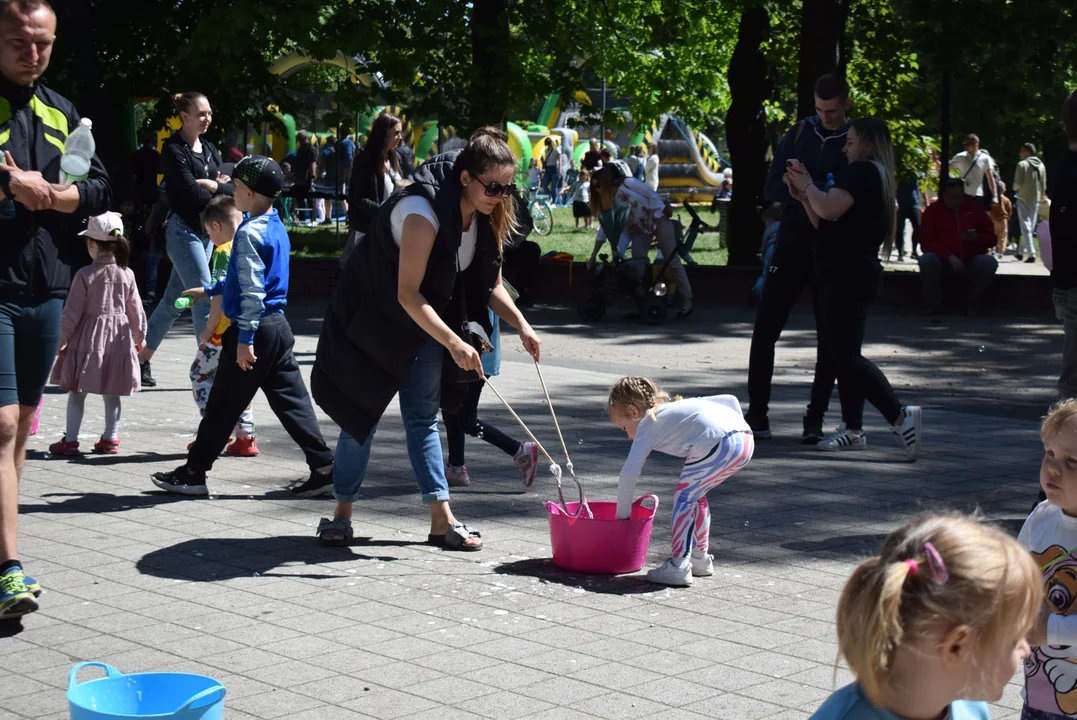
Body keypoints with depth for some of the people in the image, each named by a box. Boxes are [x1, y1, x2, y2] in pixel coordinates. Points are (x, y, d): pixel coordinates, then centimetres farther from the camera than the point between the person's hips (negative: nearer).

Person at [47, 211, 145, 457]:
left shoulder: (85, 275, -12)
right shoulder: (126, 275, -2)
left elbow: (72, 312, -10)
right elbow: (136, 310, 5)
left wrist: (61, 340, 0)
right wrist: (139, 336, 19)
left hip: (88, 337, -3)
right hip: (118, 336, 3)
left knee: (76, 391, 5)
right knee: (111, 394, 13)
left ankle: (70, 440, 6)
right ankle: (111, 438, 16)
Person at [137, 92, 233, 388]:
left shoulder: (209, 149, 14)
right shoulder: (174, 150, -9)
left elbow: (230, 188, 4)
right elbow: (191, 192, -19)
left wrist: (211, 185, -15)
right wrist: (220, 190, -5)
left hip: (205, 232, 8)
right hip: (184, 230, -8)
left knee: (173, 301, 12)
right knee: (204, 300, -11)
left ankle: (142, 358, 22)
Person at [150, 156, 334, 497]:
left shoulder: (250, 233, -16)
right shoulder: (276, 227, 13)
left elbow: (251, 290, -21)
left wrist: (244, 339, -21)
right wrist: (209, 290, 36)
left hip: (255, 328, -9)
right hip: (278, 326, 9)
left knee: (223, 405, 0)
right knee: (290, 398, 10)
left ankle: (193, 473, 9)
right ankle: (323, 464, 7)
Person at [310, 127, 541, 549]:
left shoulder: (487, 217, -8)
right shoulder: (424, 211, -32)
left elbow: (492, 286, 3)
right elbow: (408, 294, -34)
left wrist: (521, 325, -13)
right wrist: (453, 343, -39)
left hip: (425, 320, 7)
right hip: (375, 316, -7)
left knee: (423, 416, 7)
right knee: (362, 412, 0)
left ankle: (442, 521, 5)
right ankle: (341, 515, 13)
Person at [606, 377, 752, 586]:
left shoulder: (647, 426, 14)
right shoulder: (680, 404, 34)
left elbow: (629, 474, 8)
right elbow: (730, 400, 29)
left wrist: (622, 515, 18)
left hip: (719, 444, -8)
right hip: (746, 439, 8)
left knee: (684, 498, 4)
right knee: (695, 496, 24)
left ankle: (678, 567, -1)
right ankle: (700, 559, 32)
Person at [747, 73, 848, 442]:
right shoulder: (799, 134, 6)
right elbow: (772, 187, 2)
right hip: (792, 245, 2)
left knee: (829, 338, 1)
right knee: (765, 329, -3)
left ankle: (815, 421, 9)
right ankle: (757, 415, 4)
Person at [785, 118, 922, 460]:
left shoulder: (861, 172, -10)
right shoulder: (874, 177, 22)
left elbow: (829, 209, -25)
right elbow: (825, 225, 20)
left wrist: (808, 185, -8)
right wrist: (803, 195, 11)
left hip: (848, 275, -11)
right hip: (849, 275, 11)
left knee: (846, 355, -12)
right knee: (843, 353, 12)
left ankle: (900, 415, -15)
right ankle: (853, 429, 15)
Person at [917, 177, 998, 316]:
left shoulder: (975, 208, 6)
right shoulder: (933, 211, 0)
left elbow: (991, 239, 9)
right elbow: (926, 243, -8)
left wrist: (977, 238, -14)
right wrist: (949, 256, -20)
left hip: (971, 261, 2)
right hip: (943, 261, -2)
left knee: (990, 263, -28)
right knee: (926, 260, -32)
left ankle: (971, 303, -7)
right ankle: (932, 304, -13)